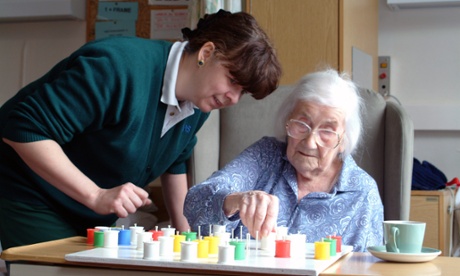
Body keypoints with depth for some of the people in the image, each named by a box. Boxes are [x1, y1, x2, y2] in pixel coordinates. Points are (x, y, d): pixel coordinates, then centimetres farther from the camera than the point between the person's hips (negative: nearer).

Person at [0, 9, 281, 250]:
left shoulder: (198, 107, -4)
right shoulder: (119, 67, -31)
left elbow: (174, 163, 14)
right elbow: (23, 129, -32)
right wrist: (96, 196, -33)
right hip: (31, 202, -7)